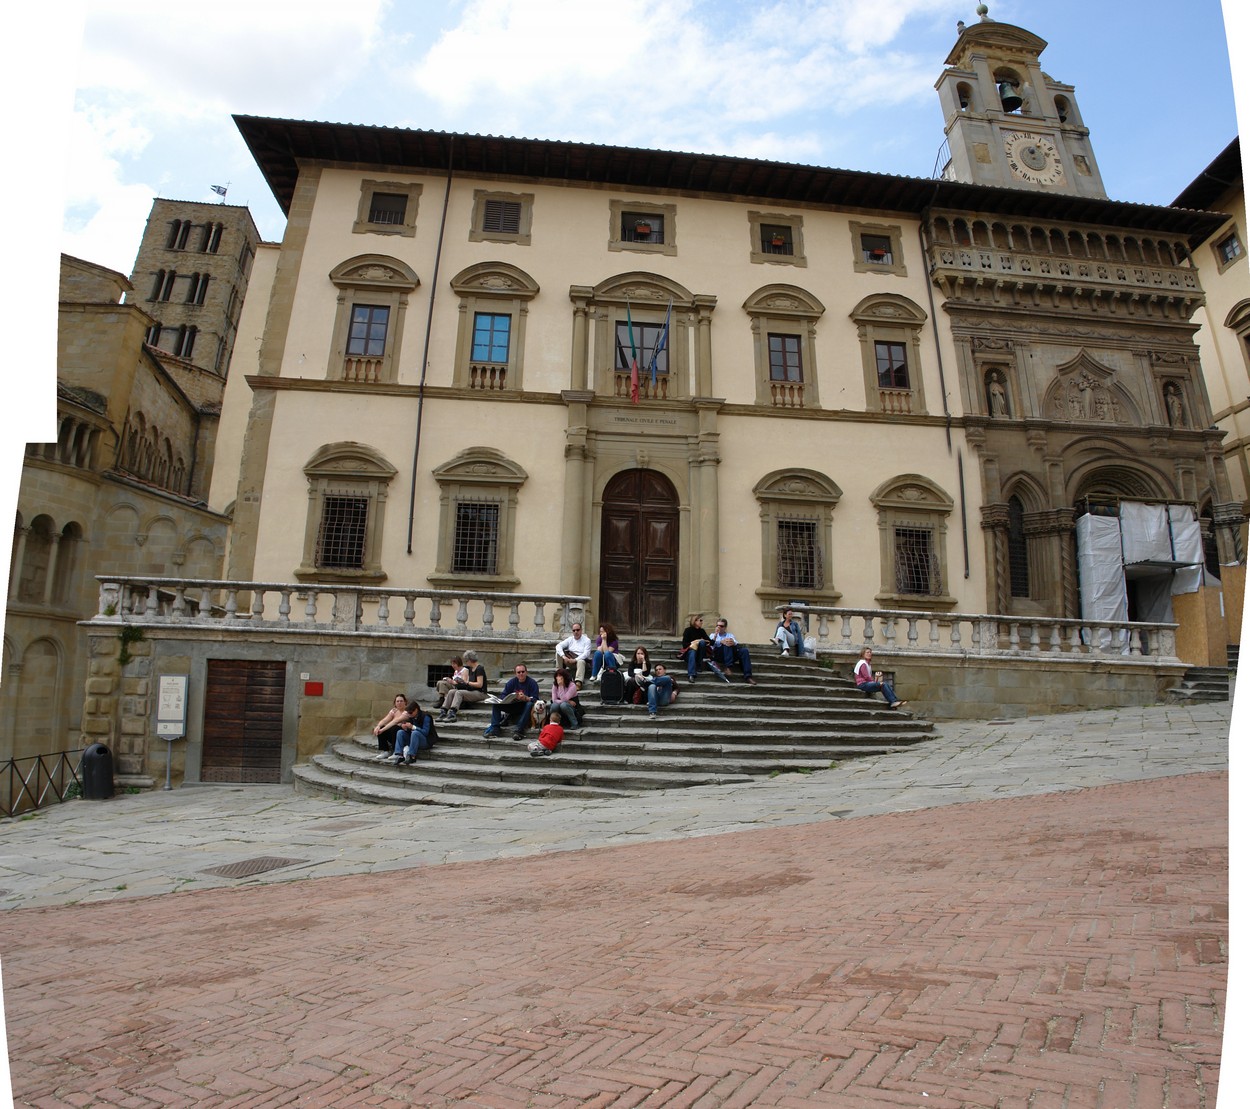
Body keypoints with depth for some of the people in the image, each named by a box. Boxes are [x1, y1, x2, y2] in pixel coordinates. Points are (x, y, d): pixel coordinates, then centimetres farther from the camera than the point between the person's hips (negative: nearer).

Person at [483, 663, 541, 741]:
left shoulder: (532, 683, -7)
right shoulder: (511, 682, 5)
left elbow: (535, 699, -17)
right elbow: (503, 696, 0)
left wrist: (525, 698, -37)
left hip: (524, 708, -4)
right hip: (513, 706, 4)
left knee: (530, 705, -36)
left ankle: (519, 730, -39)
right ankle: (494, 728, -19)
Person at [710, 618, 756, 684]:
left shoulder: (730, 635, 30)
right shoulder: (713, 635, 25)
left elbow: (736, 643, 6)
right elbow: (711, 644, 0)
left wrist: (733, 643, -20)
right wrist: (721, 642, -21)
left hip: (731, 654, 3)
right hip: (718, 654, -3)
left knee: (744, 650, -25)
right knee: (727, 644, -33)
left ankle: (747, 676, -35)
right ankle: (728, 667, -43)